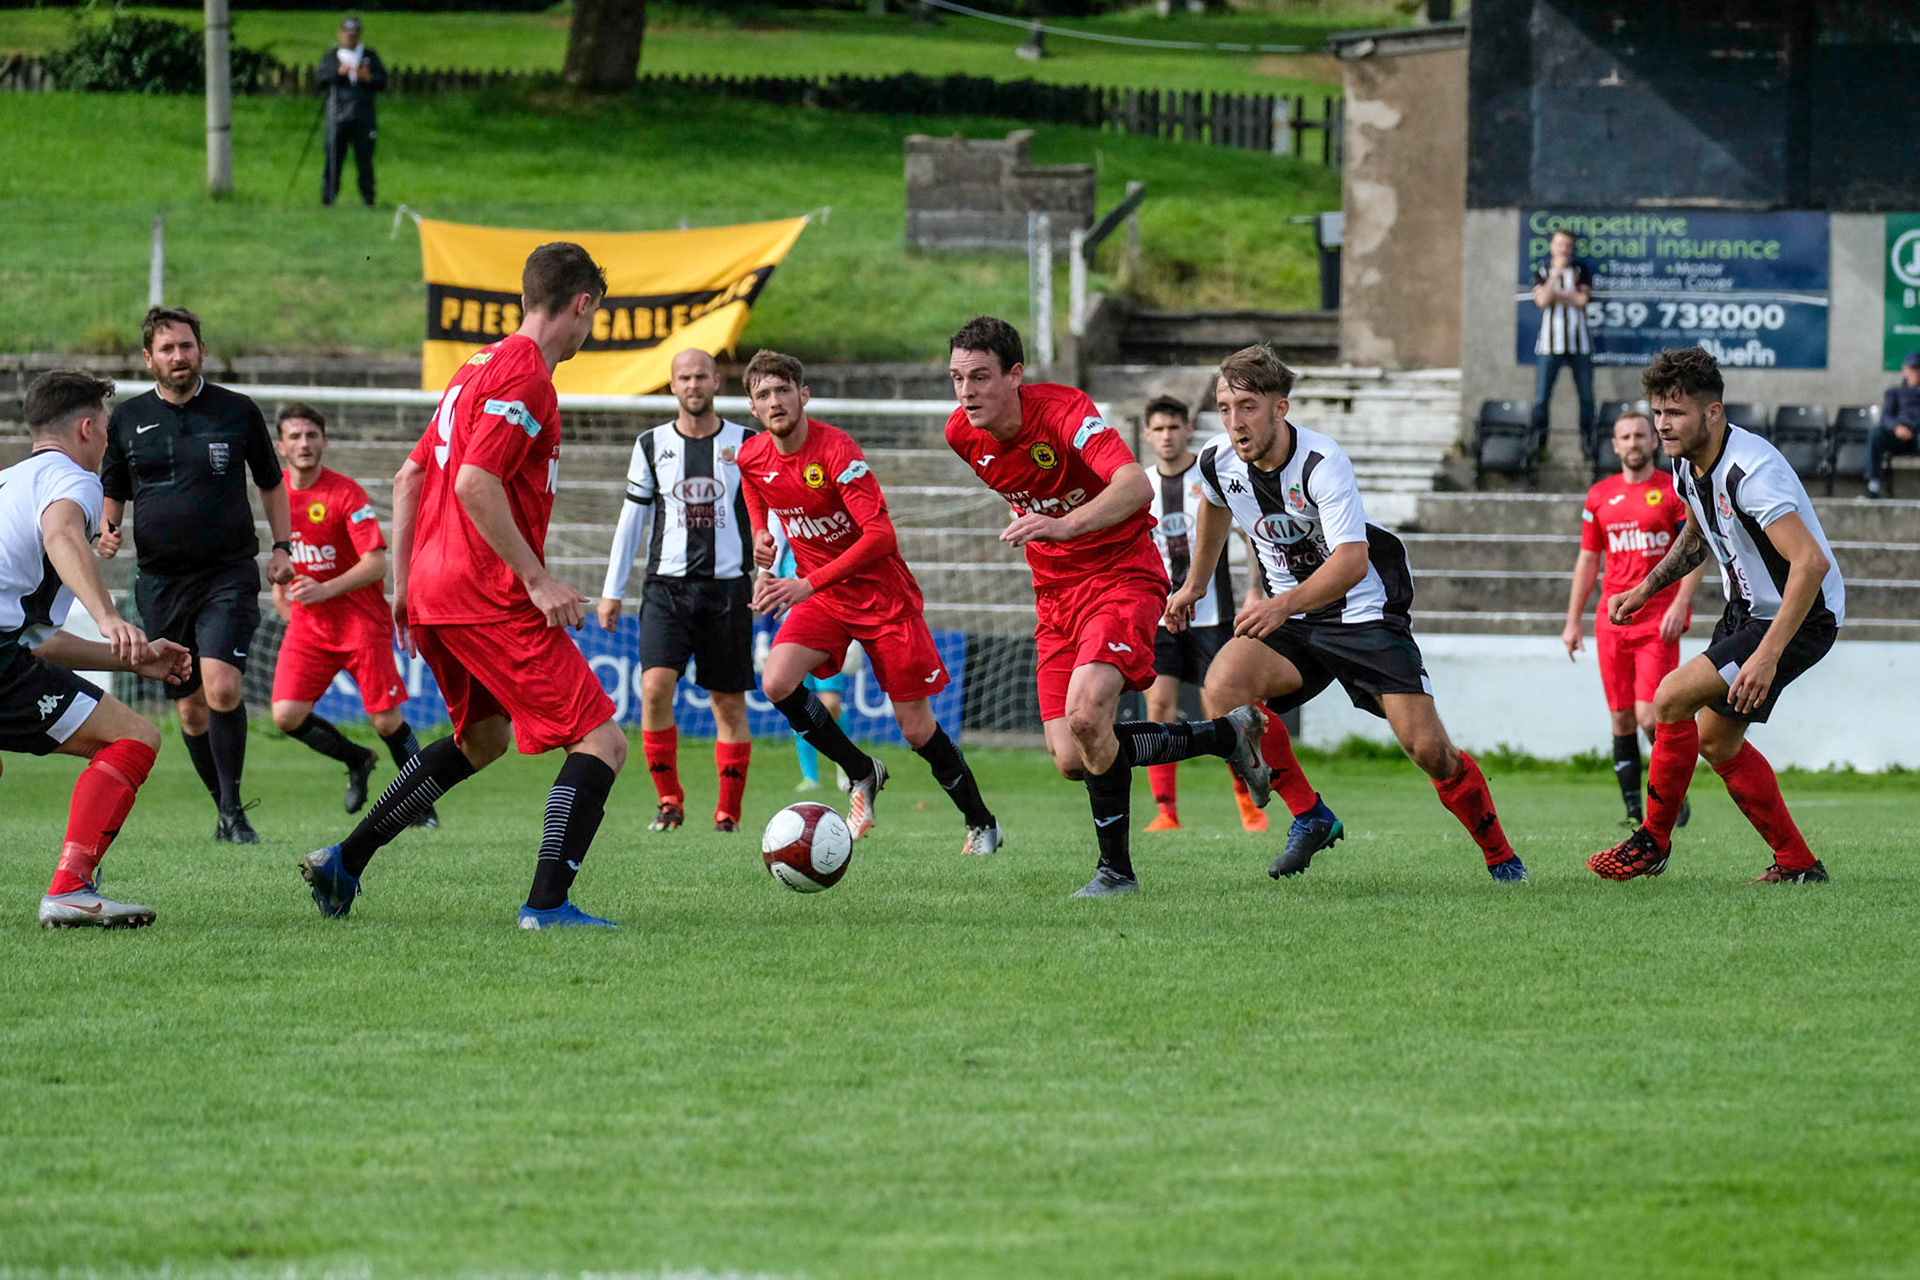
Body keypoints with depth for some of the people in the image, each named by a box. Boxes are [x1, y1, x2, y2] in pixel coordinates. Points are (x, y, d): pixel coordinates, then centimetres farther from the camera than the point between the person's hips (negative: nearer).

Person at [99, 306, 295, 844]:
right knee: (192, 707, 6)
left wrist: (283, 547, 6)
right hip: (161, 582, 3)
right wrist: (106, 527, -4)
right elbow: (112, 492, 17)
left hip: (229, 575, -2)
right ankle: (224, 808, 22)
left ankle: (233, 805, -10)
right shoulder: (126, 419, 6)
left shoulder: (238, 411, 3)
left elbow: (271, 484, 15)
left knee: (222, 688, -22)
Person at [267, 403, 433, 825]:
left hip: (362, 622, -5)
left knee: (387, 721, -5)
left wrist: (325, 590, -28)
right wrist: (281, 584, 18)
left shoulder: (345, 494, -14)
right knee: (287, 716, -11)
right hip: (307, 625, 5)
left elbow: (376, 564, -19)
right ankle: (356, 761, 16)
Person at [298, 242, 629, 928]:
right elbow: (475, 484, -22)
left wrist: (402, 583, 22)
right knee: (601, 742, -8)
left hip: (431, 590, 10)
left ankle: (345, 862, 25)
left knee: (482, 736, 28)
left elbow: (409, 477, 20)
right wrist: (538, 579, -19)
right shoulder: (525, 375, -12)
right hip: (491, 598, -10)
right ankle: (547, 904, -17)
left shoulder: (479, 367, 18)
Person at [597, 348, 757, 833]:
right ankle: (669, 800, -3)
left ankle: (728, 811, 10)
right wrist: (612, 590, 11)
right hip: (666, 587, 0)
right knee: (655, 686, -16)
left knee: (729, 702, 1)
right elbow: (632, 519, 13)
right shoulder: (652, 445, 8)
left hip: (728, 588, 0)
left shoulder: (747, 444, 5)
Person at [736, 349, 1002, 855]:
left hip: (882, 594, -5)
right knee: (776, 683, -21)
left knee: (917, 728, -2)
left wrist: (808, 584, -35)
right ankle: (861, 774, 0)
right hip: (820, 598, 5)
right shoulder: (753, 458, -4)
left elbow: (880, 535, -30)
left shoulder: (836, 451, -24)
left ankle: (981, 823, 20)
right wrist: (763, 540, -1)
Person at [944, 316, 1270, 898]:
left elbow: (1137, 485, -41)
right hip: (1055, 592, 7)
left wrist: (1065, 525, -55)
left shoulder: (1063, 412, -24)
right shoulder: (962, 434, -4)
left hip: (1121, 575, -7)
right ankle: (1226, 734, 18)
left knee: (1086, 715, -30)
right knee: (1071, 761, -2)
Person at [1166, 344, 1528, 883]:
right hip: (1289, 621, 5)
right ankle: (1309, 817, -10)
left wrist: (1282, 606, -45)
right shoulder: (1218, 462, -7)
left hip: (1365, 613, -5)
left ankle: (1500, 855, 13)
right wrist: (1194, 585, 28)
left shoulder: (1323, 463, -26)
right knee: (1223, 685, -25)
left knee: (1428, 748, -13)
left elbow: (1351, 561, -36)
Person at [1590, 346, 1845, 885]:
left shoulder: (1750, 471, -29)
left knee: (1673, 696, -18)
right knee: (1715, 741, 13)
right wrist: (1646, 589, 13)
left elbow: (1811, 562, -36)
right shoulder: (1689, 465, 0)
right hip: (1747, 610, 10)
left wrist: (1767, 655, -38)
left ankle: (1654, 840, -2)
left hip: (1802, 618, -10)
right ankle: (1797, 864, 22)